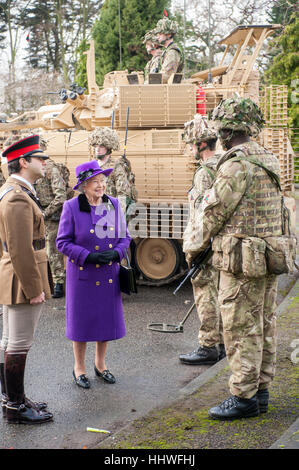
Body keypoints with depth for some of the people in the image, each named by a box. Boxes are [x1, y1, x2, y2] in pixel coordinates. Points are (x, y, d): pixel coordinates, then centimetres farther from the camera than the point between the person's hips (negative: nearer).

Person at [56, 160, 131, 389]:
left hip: (109, 274, 4)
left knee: (107, 318, 11)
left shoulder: (114, 205, 2)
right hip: (82, 274, -4)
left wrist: (115, 253, -13)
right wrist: (88, 256, -20)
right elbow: (63, 242, -8)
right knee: (81, 319, 5)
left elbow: (125, 237, 8)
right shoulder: (72, 207, -9)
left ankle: (101, 363, 30)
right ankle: (79, 367, 23)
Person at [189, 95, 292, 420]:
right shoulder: (268, 161, 11)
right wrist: (213, 240, 20)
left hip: (242, 262, -9)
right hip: (268, 258, 9)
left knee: (241, 330, -1)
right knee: (263, 328, 15)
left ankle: (243, 397, 7)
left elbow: (213, 214, -14)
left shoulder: (236, 165, -18)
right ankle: (260, 391, 25)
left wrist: (201, 243, 8)